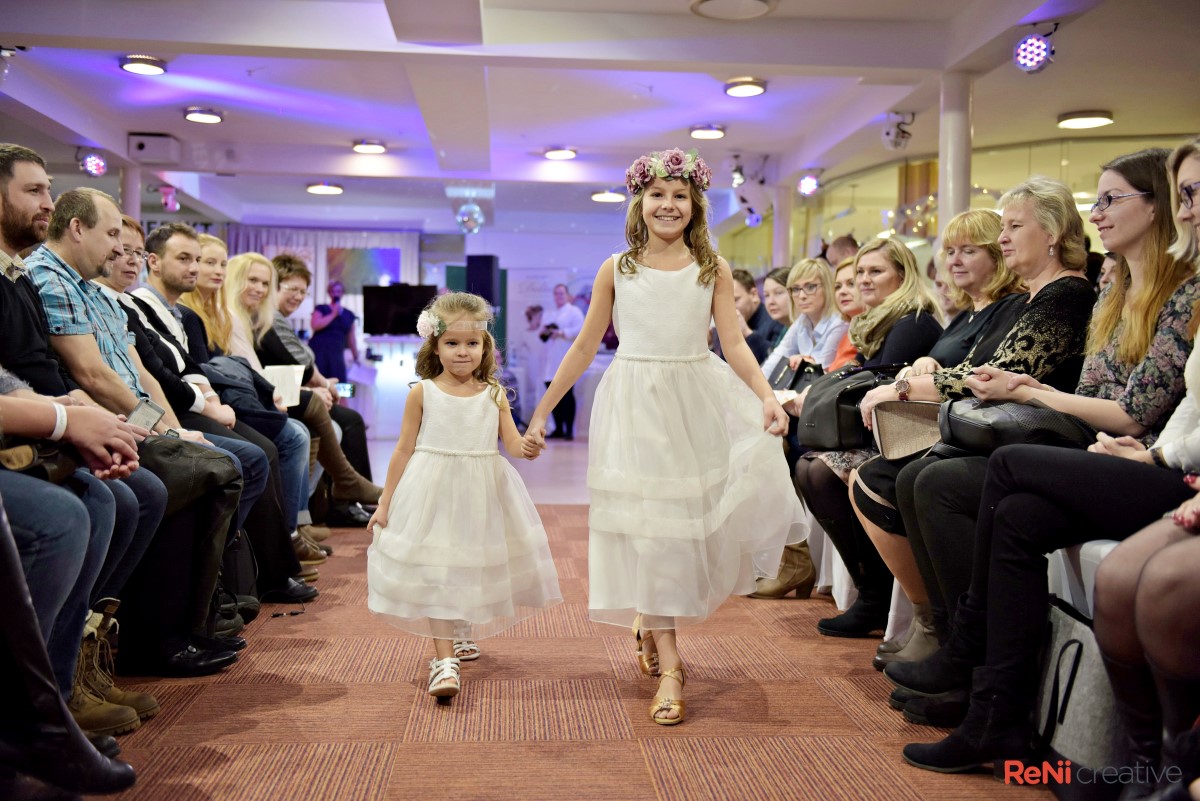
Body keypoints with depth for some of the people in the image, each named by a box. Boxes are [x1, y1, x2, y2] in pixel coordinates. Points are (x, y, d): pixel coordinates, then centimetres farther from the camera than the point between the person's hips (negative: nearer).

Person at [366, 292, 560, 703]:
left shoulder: (494, 395, 2)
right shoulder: (422, 394, -3)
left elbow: (513, 444, -2)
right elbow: (404, 451, 1)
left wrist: (527, 448, -26)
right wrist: (385, 503, 1)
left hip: (481, 494, 3)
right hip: (433, 494, -3)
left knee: (473, 566, 14)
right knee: (436, 572, -7)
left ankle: (461, 634, 40)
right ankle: (444, 660, -4)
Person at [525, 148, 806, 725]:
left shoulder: (712, 269, 4)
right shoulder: (616, 270, 3)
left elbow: (734, 342, -2)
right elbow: (585, 346, 7)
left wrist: (767, 397, -19)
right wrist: (542, 410, 8)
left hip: (698, 402, 1)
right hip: (635, 404, -1)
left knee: (698, 516, 3)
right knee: (646, 523, -2)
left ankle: (654, 619, 30)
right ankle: (669, 665, 5)